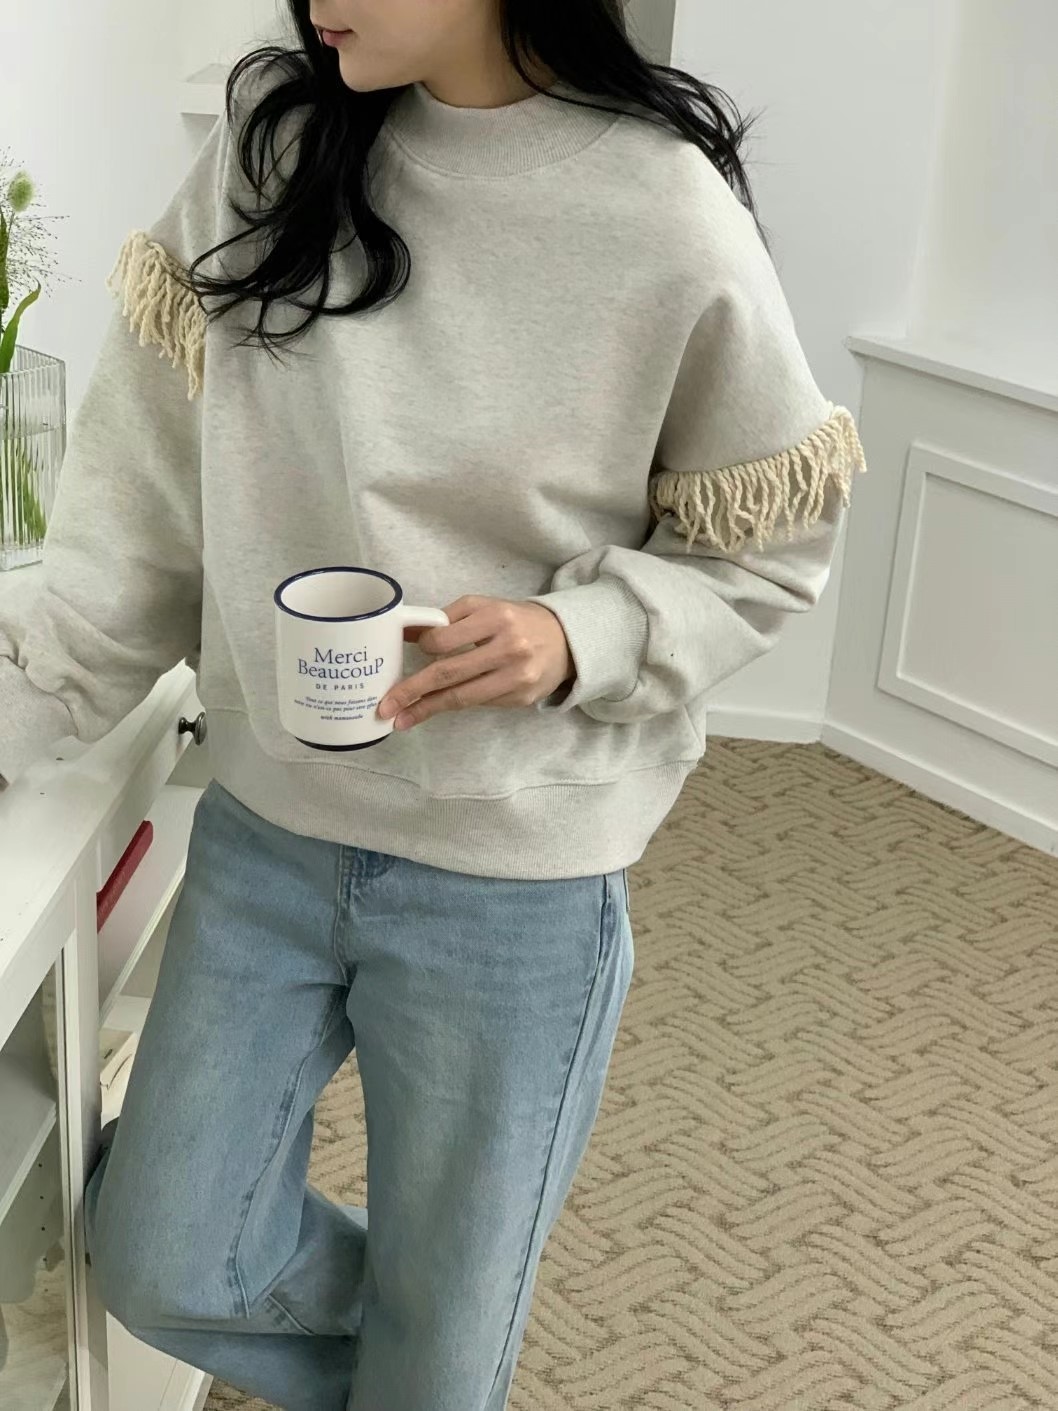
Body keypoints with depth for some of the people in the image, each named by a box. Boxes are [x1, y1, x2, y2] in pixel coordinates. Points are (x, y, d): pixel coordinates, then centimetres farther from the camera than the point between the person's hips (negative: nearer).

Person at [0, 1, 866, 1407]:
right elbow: (151, 470, 0)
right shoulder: (275, 139, -4)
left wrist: (578, 637, -22)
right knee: (164, 1269, 12)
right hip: (265, 831, 4)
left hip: (515, 881, -4)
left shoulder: (668, 217, -15)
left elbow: (768, 548, -5)